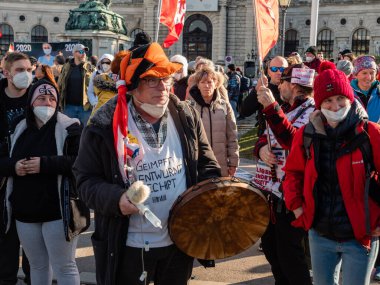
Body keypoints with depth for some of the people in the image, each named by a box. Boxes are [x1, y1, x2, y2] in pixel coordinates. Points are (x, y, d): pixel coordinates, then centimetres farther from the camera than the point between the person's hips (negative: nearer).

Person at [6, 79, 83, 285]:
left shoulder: (69, 128, -7)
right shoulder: (20, 130, 11)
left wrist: (45, 164, -22)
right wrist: (13, 166, -7)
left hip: (58, 211, -6)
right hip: (25, 211, 6)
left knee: (64, 267, 2)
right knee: (37, 265, 19)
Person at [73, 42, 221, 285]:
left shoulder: (186, 116, -1)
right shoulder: (105, 126, -13)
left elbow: (206, 165, 9)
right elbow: (86, 179, -6)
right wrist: (116, 198, -24)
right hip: (127, 247, -3)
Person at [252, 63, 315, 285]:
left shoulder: (312, 112, -12)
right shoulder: (286, 110, 17)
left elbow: (293, 140, -30)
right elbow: (265, 138, 15)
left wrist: (271, 107, -34)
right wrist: (261, 148, -9)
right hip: (271, 191, 9)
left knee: (289, 254, -1)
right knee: (270, 245, 19)